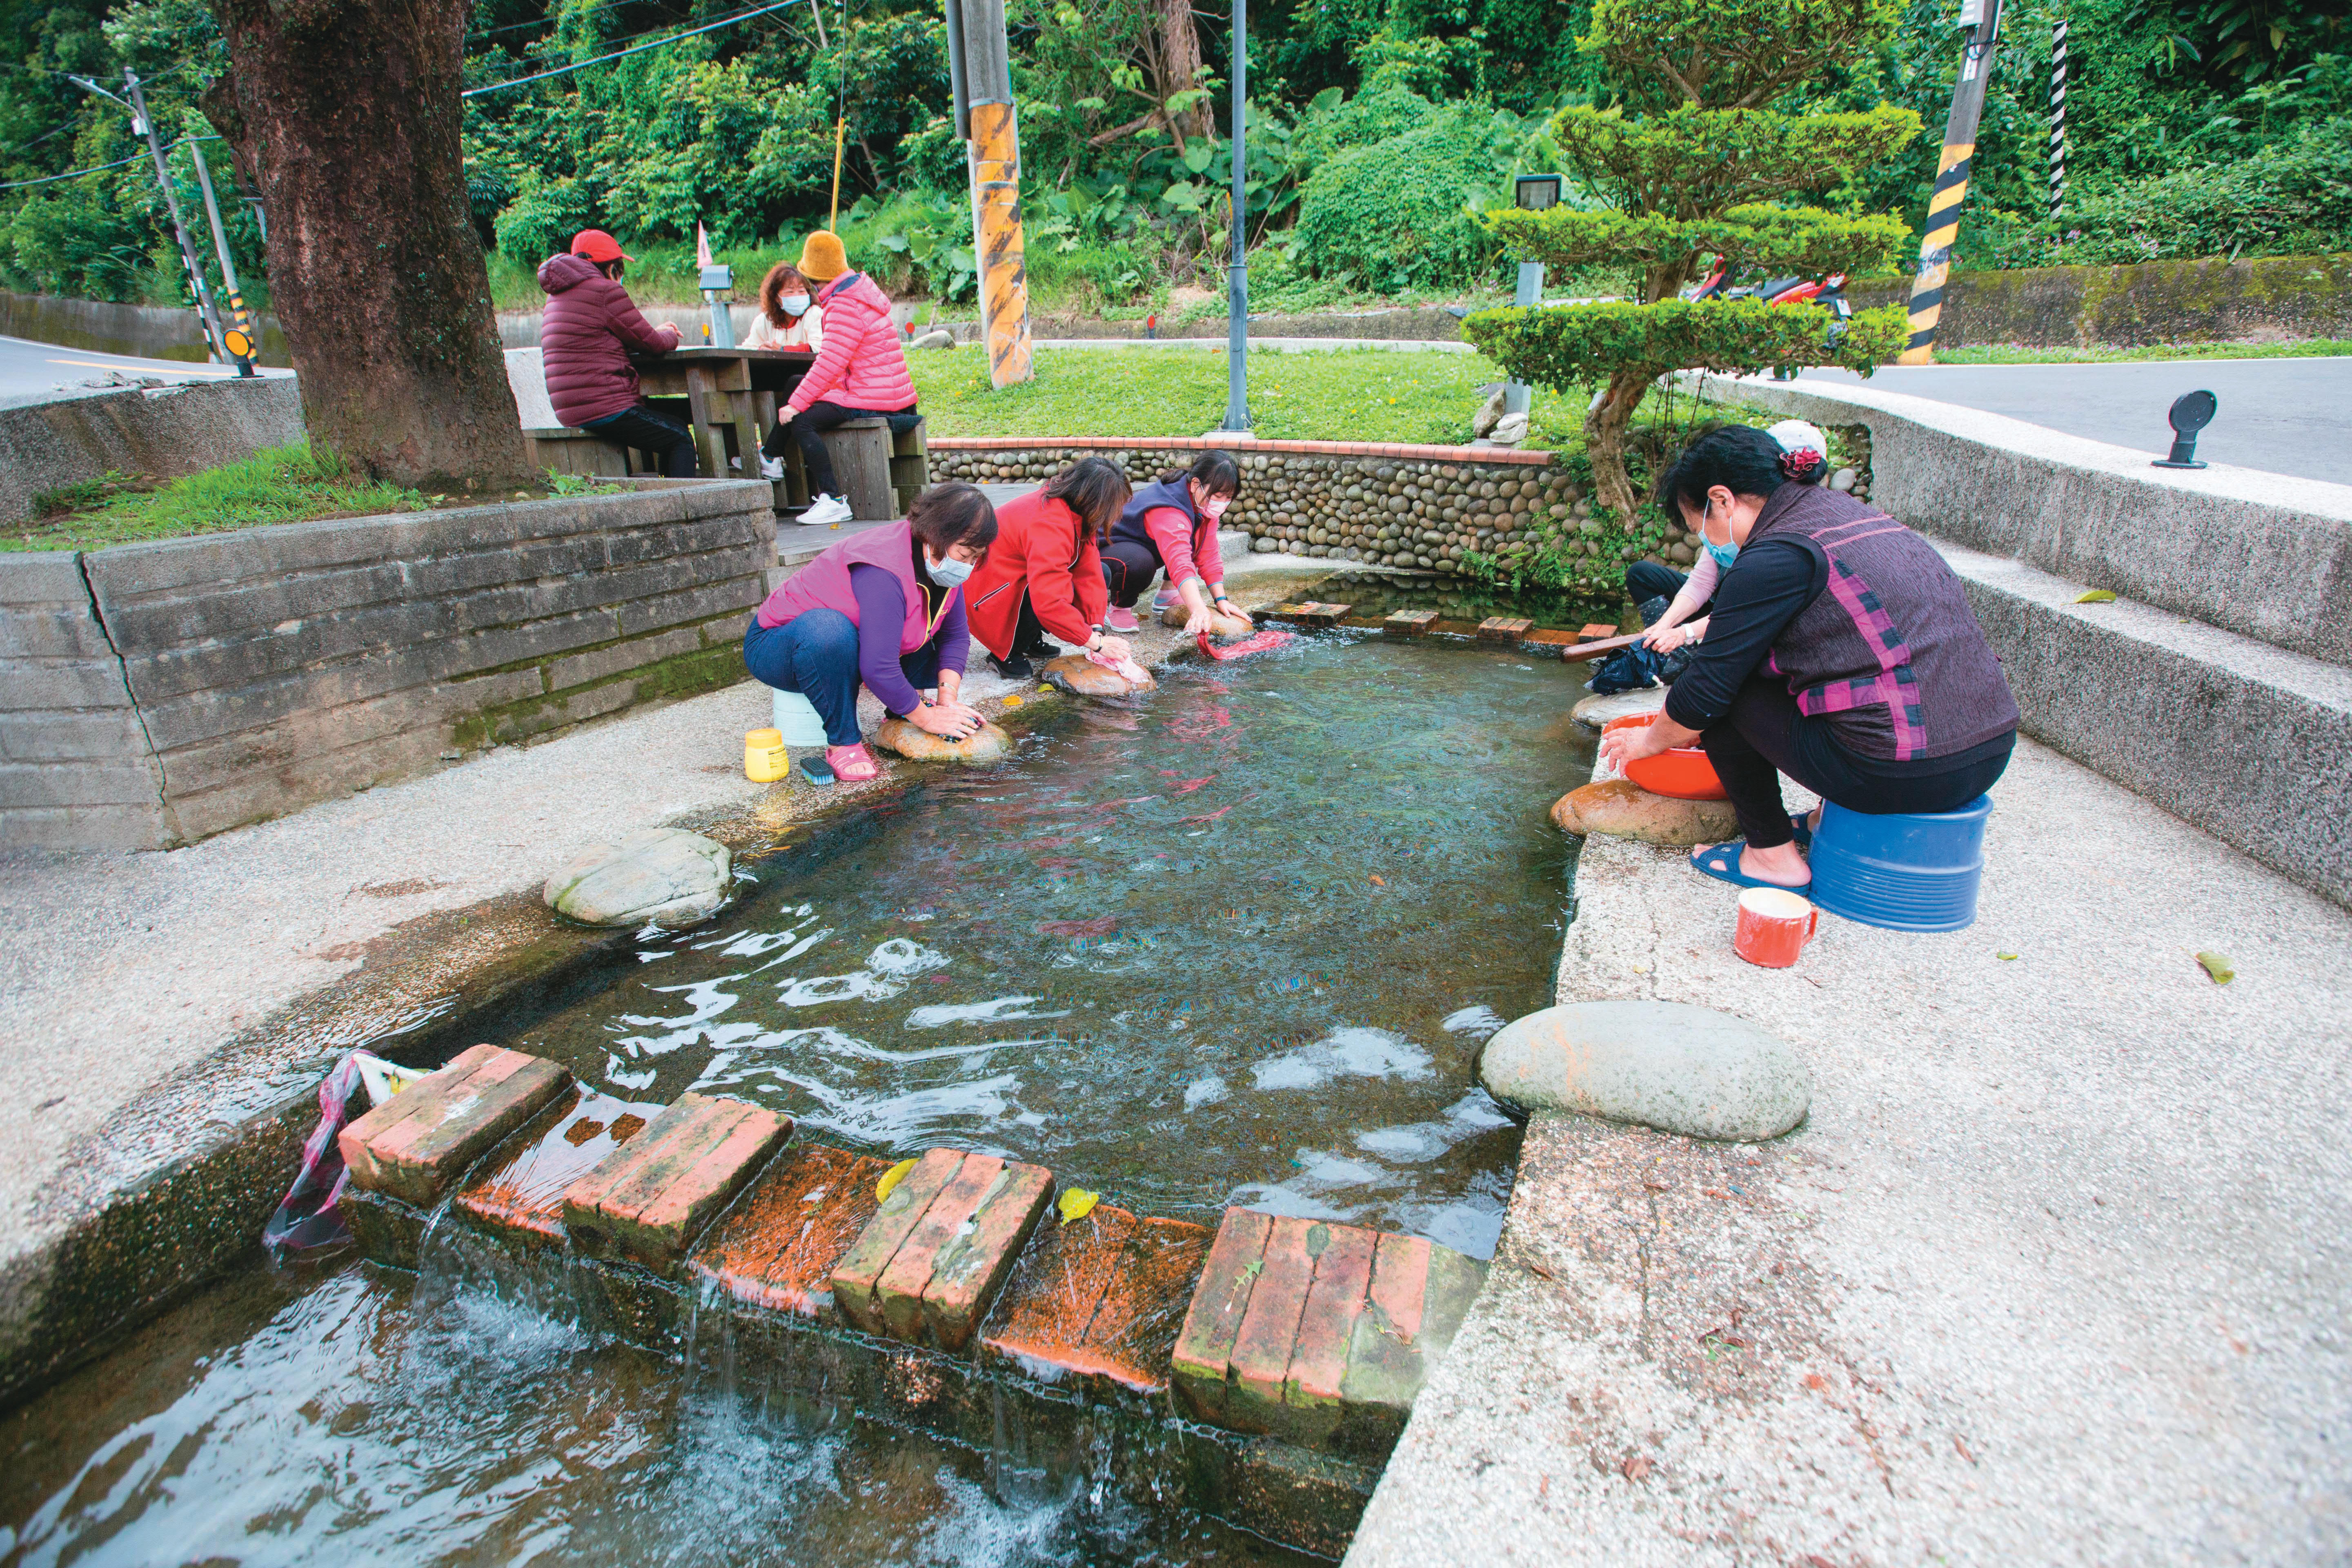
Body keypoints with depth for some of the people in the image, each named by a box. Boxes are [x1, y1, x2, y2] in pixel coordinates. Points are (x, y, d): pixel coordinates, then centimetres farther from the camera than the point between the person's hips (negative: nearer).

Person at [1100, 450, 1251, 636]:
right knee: (1140, 563, -40)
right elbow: (1180, 564, -51)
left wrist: (1221, 600, -17)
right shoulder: (1169, 513, -37)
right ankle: (1119, 608, -12)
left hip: (1147, 548, 9)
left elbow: (1209, 556, -7)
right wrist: (1199, 611, -63)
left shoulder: (1205, 505, -9)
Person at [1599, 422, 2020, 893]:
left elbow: (1705, 694, -7)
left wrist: (1650, 740, 11)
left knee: (1731, 683, 2)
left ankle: (1772, 854, 7)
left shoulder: (1777, 557, -12)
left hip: (1904, 775, -9)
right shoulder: (1844, 511, 14)